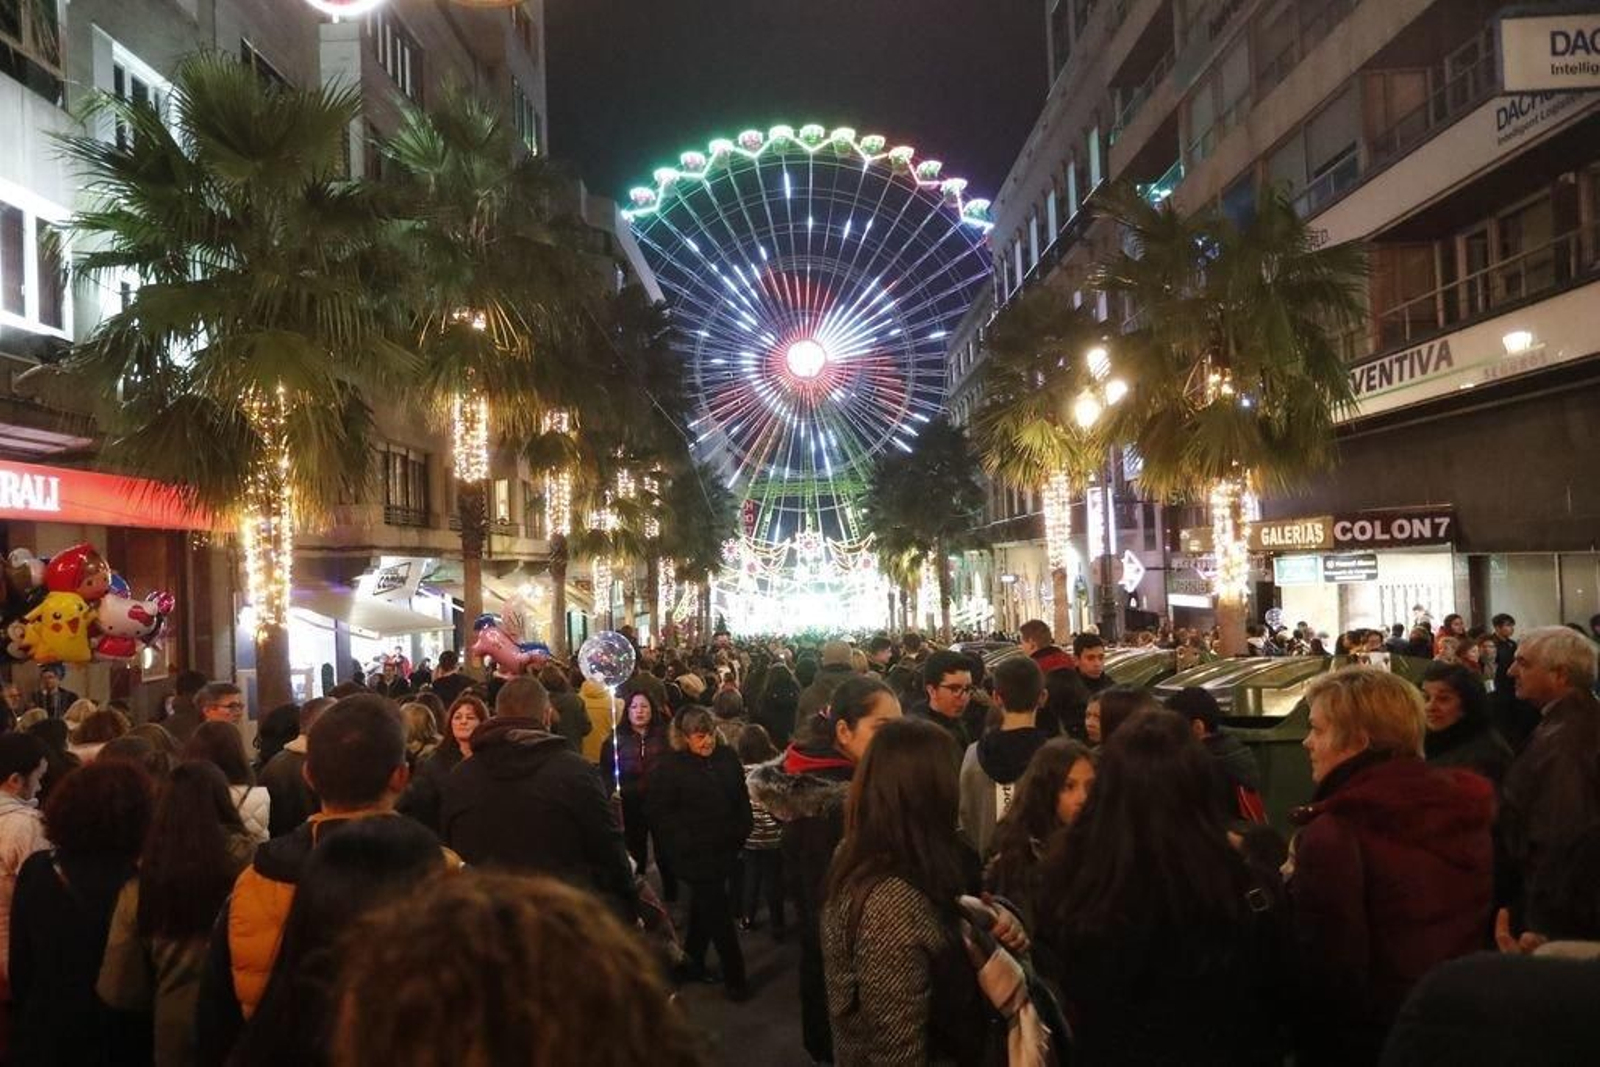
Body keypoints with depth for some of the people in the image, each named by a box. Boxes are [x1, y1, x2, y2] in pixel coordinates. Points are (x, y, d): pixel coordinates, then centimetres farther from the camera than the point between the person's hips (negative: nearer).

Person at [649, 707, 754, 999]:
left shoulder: (727, 757, 2)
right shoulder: (672, 765, -11)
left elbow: (742, 798, 11)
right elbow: (659, 810, -11)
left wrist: (743, 831, 2)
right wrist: (684, 841, -15)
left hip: (725, 849, 5)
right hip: (695, 853, -5)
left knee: (705, 907, 18)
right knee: (718, 910, -4)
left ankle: (692, 962, 34)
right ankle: (734, 976, 5)